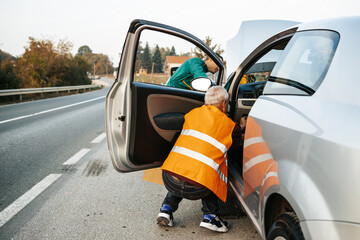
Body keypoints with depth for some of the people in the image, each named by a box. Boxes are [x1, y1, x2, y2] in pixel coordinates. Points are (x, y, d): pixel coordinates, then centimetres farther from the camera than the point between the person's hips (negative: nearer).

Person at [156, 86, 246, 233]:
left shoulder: (192, 113, 16)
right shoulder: (229, 125, 7)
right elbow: (237, 142, 29)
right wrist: (240, 126, 51)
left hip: (168, 180, 4)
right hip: (195, 189, -3)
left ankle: (166, 209, 22)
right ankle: (209, 216, 18)